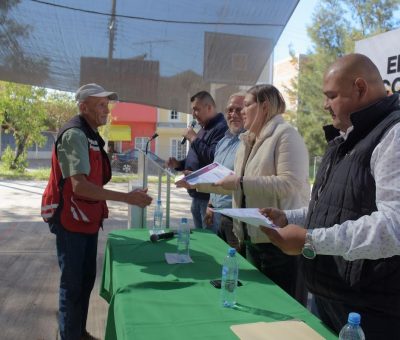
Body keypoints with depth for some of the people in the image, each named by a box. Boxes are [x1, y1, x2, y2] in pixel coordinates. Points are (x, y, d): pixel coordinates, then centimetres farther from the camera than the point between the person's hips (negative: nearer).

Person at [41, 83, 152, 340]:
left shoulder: (90, 135, 11)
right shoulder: (75, 135, -20)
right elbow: (79, 185, -31)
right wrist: (127, 198, -32)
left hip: (87, 218, 9)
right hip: (70, 220, -9)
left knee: (87, 279, 18)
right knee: (73, 283, 2)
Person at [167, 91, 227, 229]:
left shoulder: (221, 128, -16)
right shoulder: (204, 129, 18)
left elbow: (213, 158, -30)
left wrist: (194, 139, -18)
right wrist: (178, 164, 9)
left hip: (209, 197, -10)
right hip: (197, 195, 10)